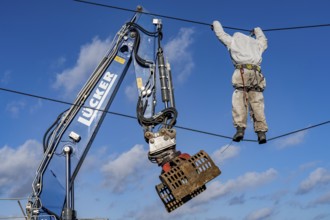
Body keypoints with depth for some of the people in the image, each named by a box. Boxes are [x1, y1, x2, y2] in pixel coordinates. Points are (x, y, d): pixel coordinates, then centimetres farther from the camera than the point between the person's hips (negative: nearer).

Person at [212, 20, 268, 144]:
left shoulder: (232, 40, 23)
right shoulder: (257, 43, 32)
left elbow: (220, 33, 39)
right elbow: (263, 40, 56)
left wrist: (215, 23, 59)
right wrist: (257, 31, 75)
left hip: (242, 71, -3)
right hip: (256, 73, 3)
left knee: (238, 101, -7)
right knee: (257, 103, 0)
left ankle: (240, 128, -23)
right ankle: (261, 131, -10)